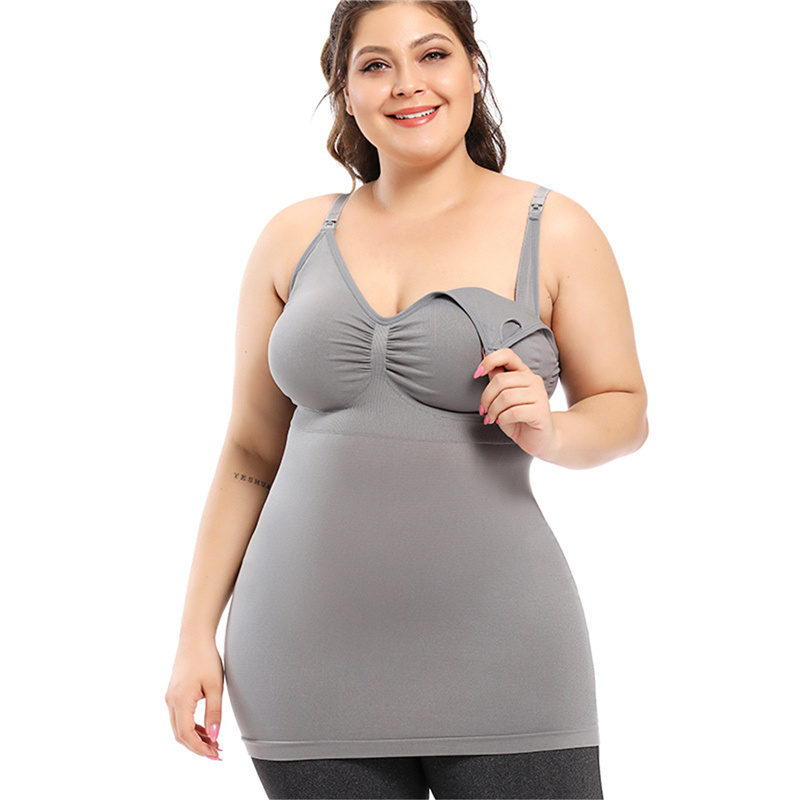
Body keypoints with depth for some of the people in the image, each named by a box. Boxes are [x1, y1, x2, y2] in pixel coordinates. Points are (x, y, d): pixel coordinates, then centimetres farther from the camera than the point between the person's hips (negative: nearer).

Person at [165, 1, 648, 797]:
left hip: (497, 665, -1)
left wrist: (551, 432, -14)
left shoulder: (553, 231, 3)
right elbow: (250, 449, 11)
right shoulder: (293, 239, 8)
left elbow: (624, 410, 9)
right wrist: (196, 633, 7)